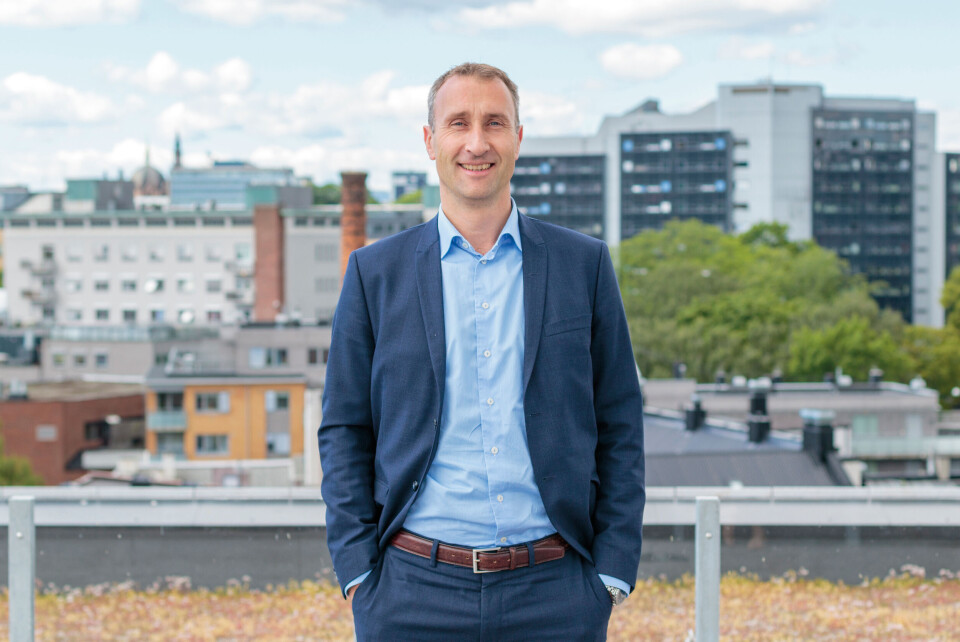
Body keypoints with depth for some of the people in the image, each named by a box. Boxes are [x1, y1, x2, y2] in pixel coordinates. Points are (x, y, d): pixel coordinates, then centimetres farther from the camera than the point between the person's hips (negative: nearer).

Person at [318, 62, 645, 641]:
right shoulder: (376, 272, 6)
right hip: (413, 591, 0)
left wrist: (610, 576, 0)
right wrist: (358, 572, -2)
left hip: (553, 593, 0)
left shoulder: (583, 264, 6)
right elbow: (344, 433, 7)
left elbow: (620, 430, 7)